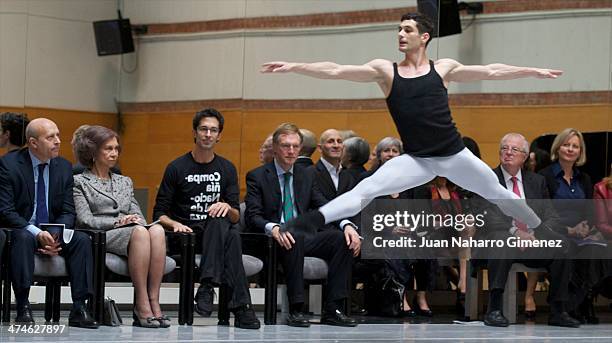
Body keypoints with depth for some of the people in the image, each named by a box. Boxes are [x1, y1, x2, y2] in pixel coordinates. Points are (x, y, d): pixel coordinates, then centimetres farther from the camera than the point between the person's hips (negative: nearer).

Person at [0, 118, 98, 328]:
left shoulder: (64, 167, 6)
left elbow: (67, 211, 5)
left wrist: (57, 236, -17)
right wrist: (36, 233, -29)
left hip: (54, 234, 4)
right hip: (20, 230, -4)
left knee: (82, 239, -22)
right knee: (24, 238, -37)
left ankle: (79, 308, -24)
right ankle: (23, 308, -34)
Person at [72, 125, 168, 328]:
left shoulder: (125, 182, 29)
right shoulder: (79, 182, 11)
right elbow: (85, 220, -2)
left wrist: (136, 221, -4)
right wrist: (118, 221, -12)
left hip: (131, 234, 5)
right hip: (99, 239, -5)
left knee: (157, 231, -32)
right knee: (140, 233, -37)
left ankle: (153, 301, -38)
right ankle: (141, 303, -39)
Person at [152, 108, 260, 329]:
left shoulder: (227, 169, 13)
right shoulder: (177, 168, 4)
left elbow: (236, 218, 9)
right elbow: (159, 214, 3)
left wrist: (227, 207, -15)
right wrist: (175, 224, -19)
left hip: (218, 230, 3)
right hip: (186, 233, -3)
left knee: (225, 228, -36)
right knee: (232, 239, -36)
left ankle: (207, 286, -42)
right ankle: (241, 307, -43)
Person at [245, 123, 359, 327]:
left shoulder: (307, 175, 17)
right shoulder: (257, 177, 3)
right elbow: (252, 216, -8)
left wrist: (347, 224, -12)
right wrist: (273, 228, -31)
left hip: (305, 237, 5)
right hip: (277, 240, -5)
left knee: (343, 238, -22)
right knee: (296, 238, -38)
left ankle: (332, 310, -23)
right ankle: (295, 310, -37)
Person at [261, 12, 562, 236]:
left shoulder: (443, 68, 3)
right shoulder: (385, 70, 0)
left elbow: (490, 71, 10)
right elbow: (335, 71, -8)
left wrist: (533, 71, 11)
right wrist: (294, 67, -18)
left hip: (455, 155, 1)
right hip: (417, 159, -1)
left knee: (497, 193, 15)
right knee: (366, 189, -20)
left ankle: (542, 230, 40)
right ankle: (305, 224, -27)